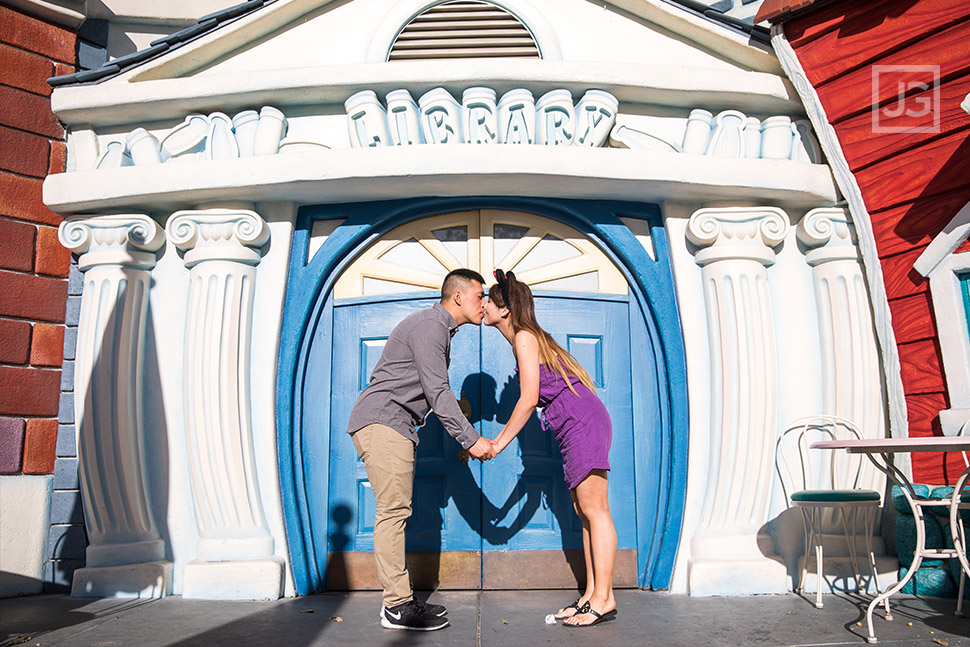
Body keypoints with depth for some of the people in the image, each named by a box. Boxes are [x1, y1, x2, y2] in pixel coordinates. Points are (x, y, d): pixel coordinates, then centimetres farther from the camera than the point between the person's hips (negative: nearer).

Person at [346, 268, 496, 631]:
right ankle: (397, 607, -7)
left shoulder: (441, 330, 21)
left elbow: (435, 393, 25)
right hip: (381, 420, -11)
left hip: (395, 428, 11)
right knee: (393, 510, -11)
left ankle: (400, 599, 15)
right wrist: (471, 440, -15)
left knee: (397, 512, 10)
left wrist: (462, 439, 21)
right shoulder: (429, 325, -12)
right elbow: (437, 393, -18)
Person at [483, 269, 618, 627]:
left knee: (593, 508, -8)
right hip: (573, 429, 10)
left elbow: (529, 399, -13)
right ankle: (591, 594, 13)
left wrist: (499, 442, -7)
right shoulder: (530, 338, 20)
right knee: (583, 511, 9)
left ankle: (604, 599, -4)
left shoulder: (524, 337, -8)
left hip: (583, 421, -10)